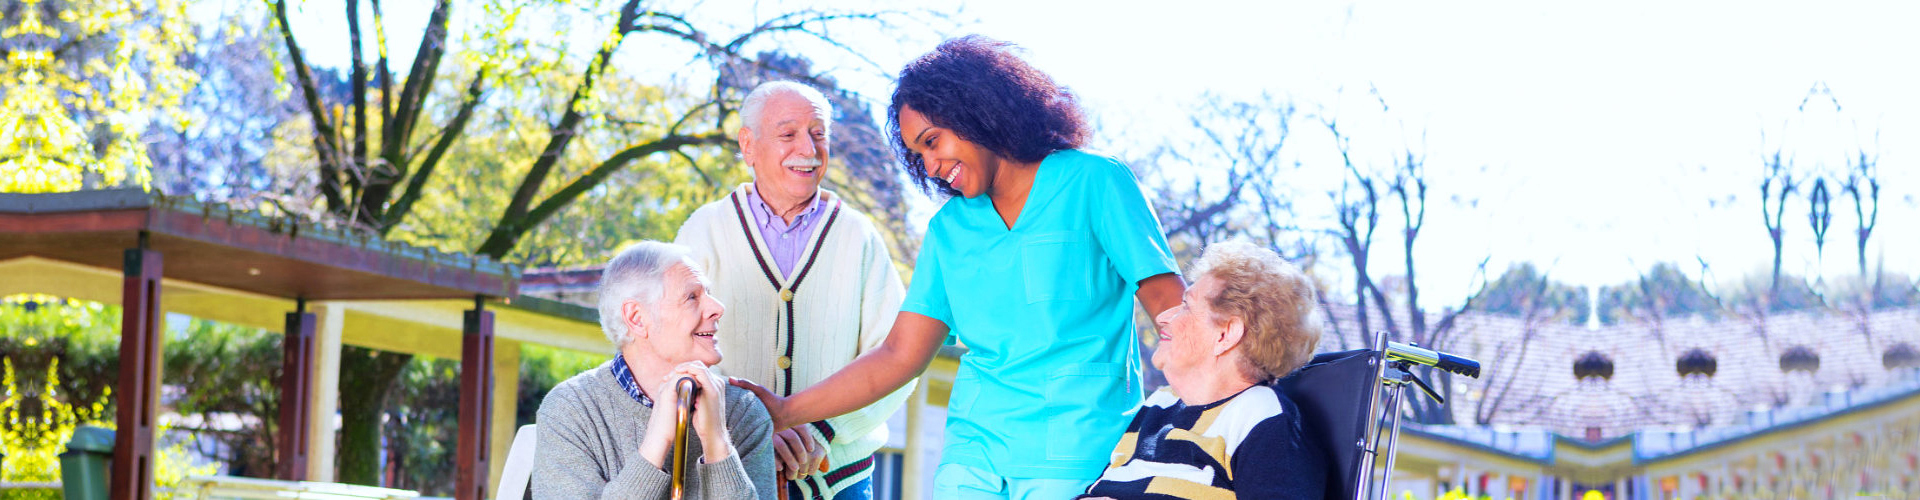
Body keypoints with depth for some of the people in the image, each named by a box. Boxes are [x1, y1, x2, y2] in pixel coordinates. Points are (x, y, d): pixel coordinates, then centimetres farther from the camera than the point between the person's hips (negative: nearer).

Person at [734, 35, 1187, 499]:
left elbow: (1171, 305, -4)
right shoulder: (948, 230, 14)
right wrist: (785, 412, 3)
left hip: (1078, 455, -4)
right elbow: (899, 355, 11)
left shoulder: (1094, 184, 1)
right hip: (974, 454, 4)